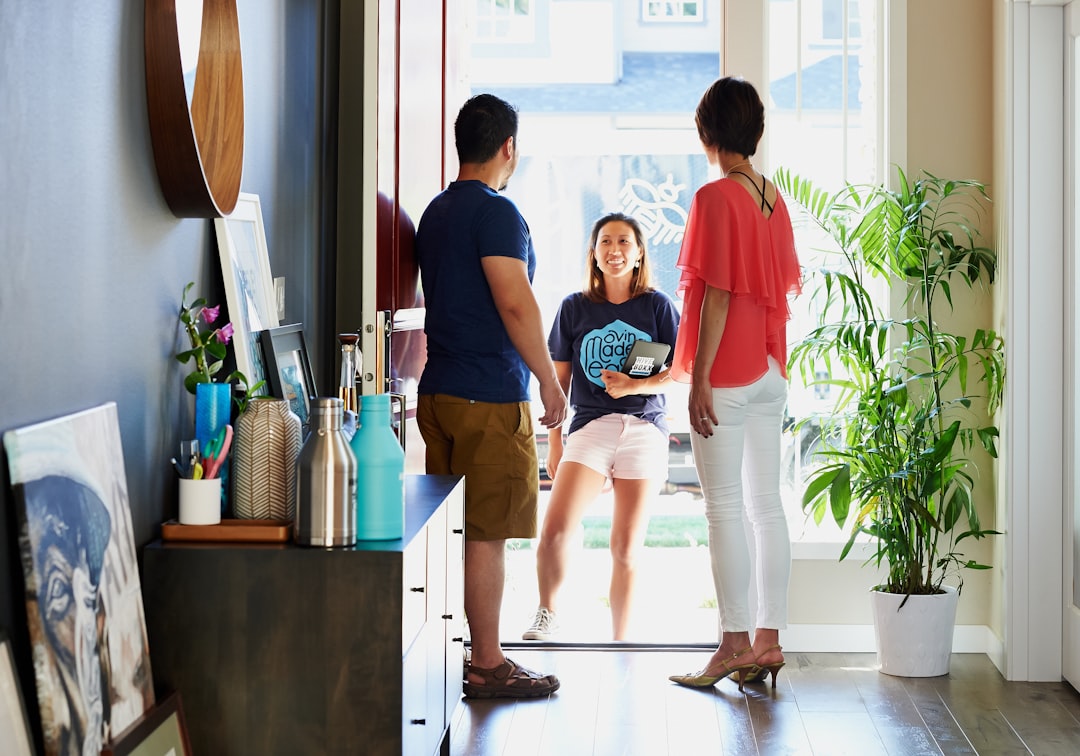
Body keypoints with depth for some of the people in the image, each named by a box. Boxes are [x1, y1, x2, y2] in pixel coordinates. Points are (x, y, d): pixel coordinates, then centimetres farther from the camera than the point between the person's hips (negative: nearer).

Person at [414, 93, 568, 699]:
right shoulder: (496, 212, -13)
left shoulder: (437, 211, 16)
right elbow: (516, 304, -20)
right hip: (491, 398, -9)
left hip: (439, 392, 9)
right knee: (487, 534, -4)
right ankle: (487, 666, 1)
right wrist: (550, 380, -12)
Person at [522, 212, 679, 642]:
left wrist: (636, 386, -14)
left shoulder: (657, 305, 7)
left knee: (627, 545, 2)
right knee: (554, 530, -20)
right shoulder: (574, 308, 9)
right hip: (590, 425, 0)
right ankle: (548, 613, 3)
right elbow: (559, 380, 11)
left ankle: (620, 643, 13)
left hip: (644, 428, 0)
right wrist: (554, 442, 9)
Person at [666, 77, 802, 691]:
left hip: (726, 375, -8)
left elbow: (716, 294, -17)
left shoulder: (716, 197, -14)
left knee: (726, 508, -2)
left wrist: (698, 379, -15)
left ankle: (736, 644, 1)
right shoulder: (773, 197, 9)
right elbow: (784, 286, 13)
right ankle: (769, 638, 12)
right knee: (767, 505, 8)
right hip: (770, 372, 8)